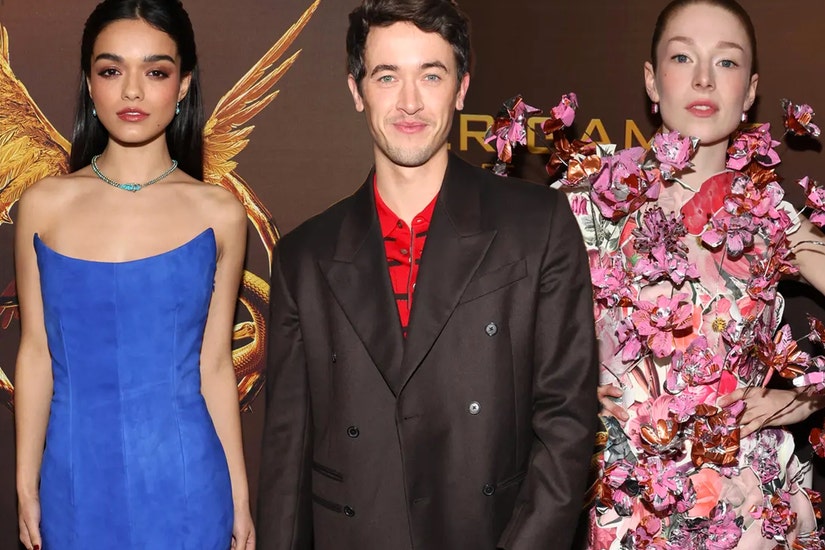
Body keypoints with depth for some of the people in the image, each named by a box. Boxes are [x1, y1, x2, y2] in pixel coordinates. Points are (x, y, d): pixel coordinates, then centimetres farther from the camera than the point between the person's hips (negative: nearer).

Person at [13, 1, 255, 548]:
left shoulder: (219, 214, -4)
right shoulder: (44, 205, -2)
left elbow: (215, 364, 0)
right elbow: (36, 353, 3)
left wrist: (239, 497, 2)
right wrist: (27, 486, 6)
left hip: (182, 481, -1)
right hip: (76, 476, 1)